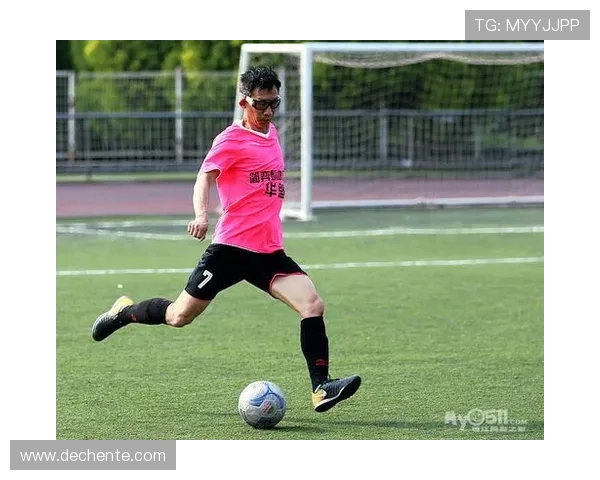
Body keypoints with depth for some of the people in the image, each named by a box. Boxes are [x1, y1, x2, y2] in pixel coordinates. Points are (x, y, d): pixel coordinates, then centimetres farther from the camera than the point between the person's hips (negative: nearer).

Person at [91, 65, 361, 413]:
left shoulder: (271, 133, 16)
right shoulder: (232, 139, -7)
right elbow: (205, 177, -19)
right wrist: (201, 215, -38)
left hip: (269, 252, 6)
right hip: (231, 247, -6)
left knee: (313, 304, -15)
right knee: (179, 316, 3)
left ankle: (321, 388, -16)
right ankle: (124, 312, 31)